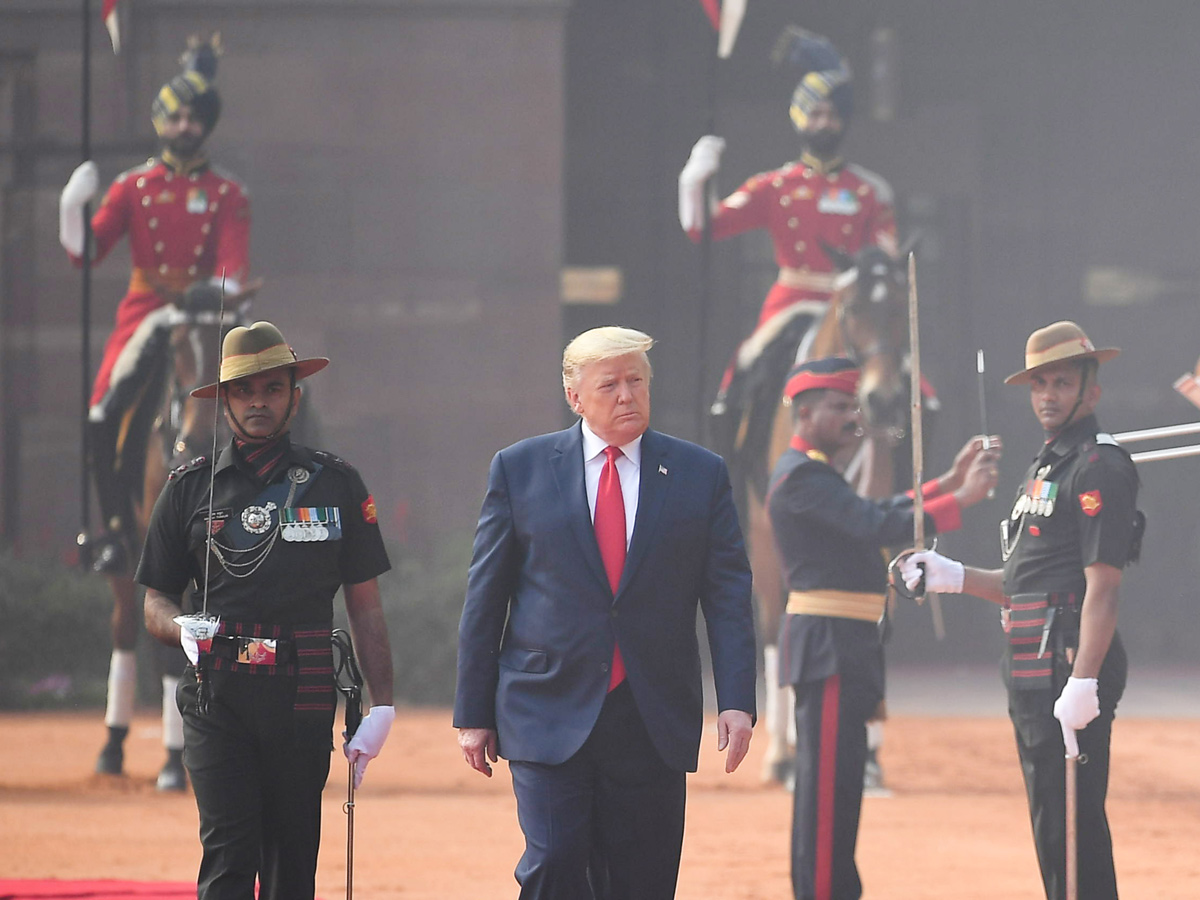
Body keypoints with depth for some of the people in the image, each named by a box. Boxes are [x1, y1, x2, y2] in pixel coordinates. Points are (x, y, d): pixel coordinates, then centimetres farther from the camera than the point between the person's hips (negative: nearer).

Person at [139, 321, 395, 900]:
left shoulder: (335, 484, 11)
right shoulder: (190, 487, 10)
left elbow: (365, 606, 11)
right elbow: (155, 603, 13)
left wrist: (382, 706, 2)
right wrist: (183, 628, -11)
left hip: (304, 696, 1)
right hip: (217, 695, -1)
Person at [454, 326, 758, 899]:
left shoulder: (700, 474, 8)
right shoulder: (520, 469, 5)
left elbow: (729, 595, 5)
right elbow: (484, 595, 7)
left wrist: (737, 701, -6)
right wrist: (473, 713, 3)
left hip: (653, 723, 1)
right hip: (549, 716, -1)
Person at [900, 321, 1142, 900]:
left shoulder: (1100, 467, -9)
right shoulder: (1042, 468, 21)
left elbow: (1102, 586, -18)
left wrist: (1083, 683, -24)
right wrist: (954, 577, 14)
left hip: (1071, 662, -10)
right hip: (1031, 672, 10)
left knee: (1070, 823, -12)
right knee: (1051, 822, 12)